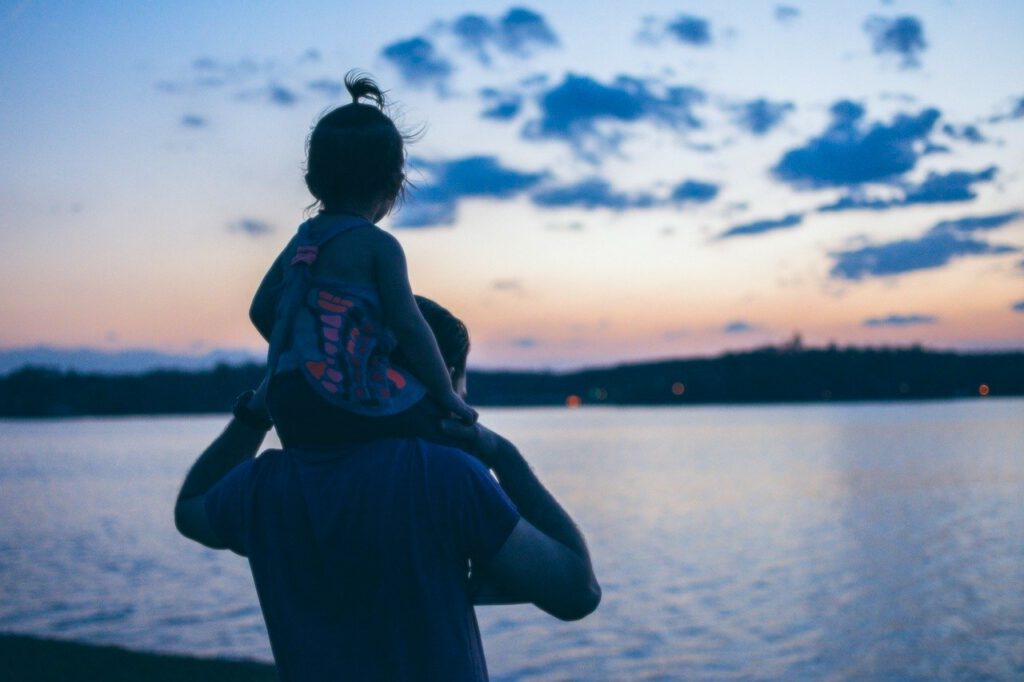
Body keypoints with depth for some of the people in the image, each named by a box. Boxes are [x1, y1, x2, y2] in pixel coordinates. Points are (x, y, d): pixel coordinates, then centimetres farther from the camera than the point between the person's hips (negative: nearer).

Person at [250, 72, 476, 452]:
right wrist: (447, 395, -2)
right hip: (354, 409, -7)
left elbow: (261, 310, 20)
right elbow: (407, 326, -10)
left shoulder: (301, 240, 16)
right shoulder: (379, 245, -5)